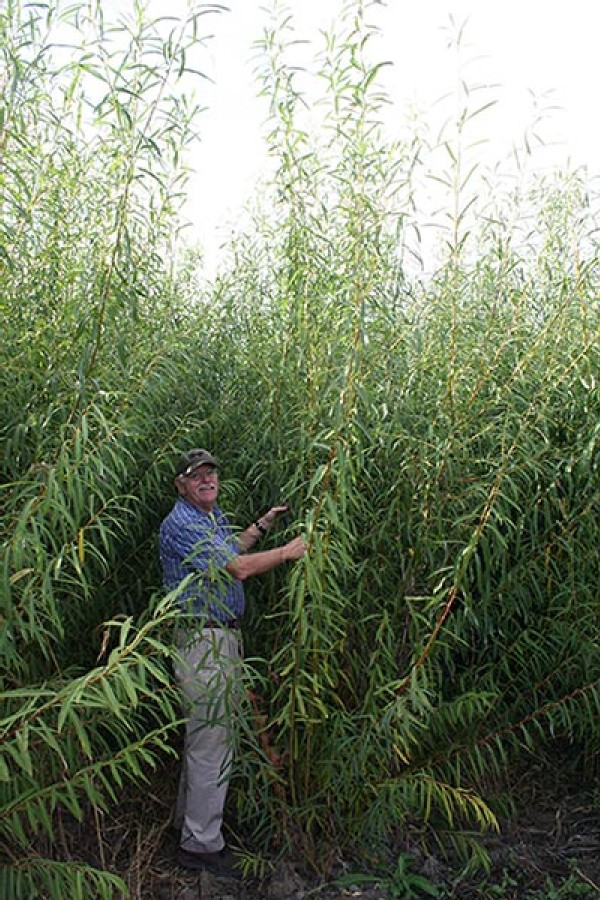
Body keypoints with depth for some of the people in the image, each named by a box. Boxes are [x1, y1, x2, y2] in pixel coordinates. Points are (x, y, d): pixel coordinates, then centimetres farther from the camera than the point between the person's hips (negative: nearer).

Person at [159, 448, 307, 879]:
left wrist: (263, 525, 21)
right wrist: (287, 552, -11)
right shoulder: (180, 524, -19)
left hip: (223, 636, 10)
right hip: (202, 639, -10)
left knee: (202, 735, 20)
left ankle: (189, 821, 35)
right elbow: (239, 568, -23)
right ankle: (202, 844, 11)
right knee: (210, 742, -2)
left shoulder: (215, 516, 12)